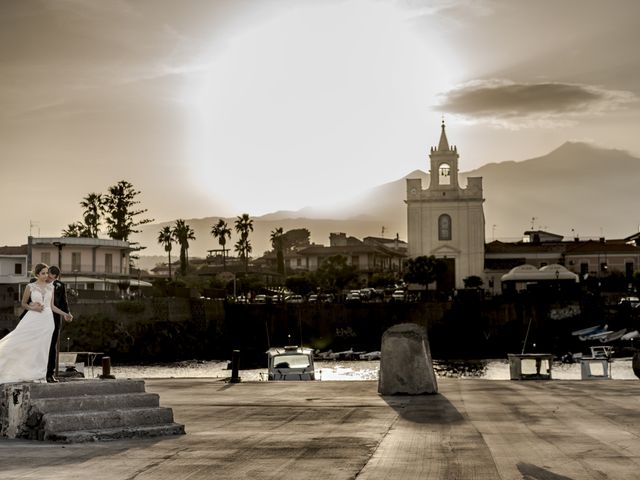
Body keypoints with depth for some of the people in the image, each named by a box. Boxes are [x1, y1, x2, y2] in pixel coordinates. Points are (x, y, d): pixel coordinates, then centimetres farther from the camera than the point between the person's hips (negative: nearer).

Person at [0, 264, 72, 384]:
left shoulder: (50, 287, 9)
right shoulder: (30, 287, -1)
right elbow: (24, 303, 8)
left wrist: (64, 314, 7)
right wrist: (32, 307, -10)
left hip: (47, 319, 3)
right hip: (33, 318, -3)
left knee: (42, 347, 3)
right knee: (29, 345, -8)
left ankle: (40, 375, 8)